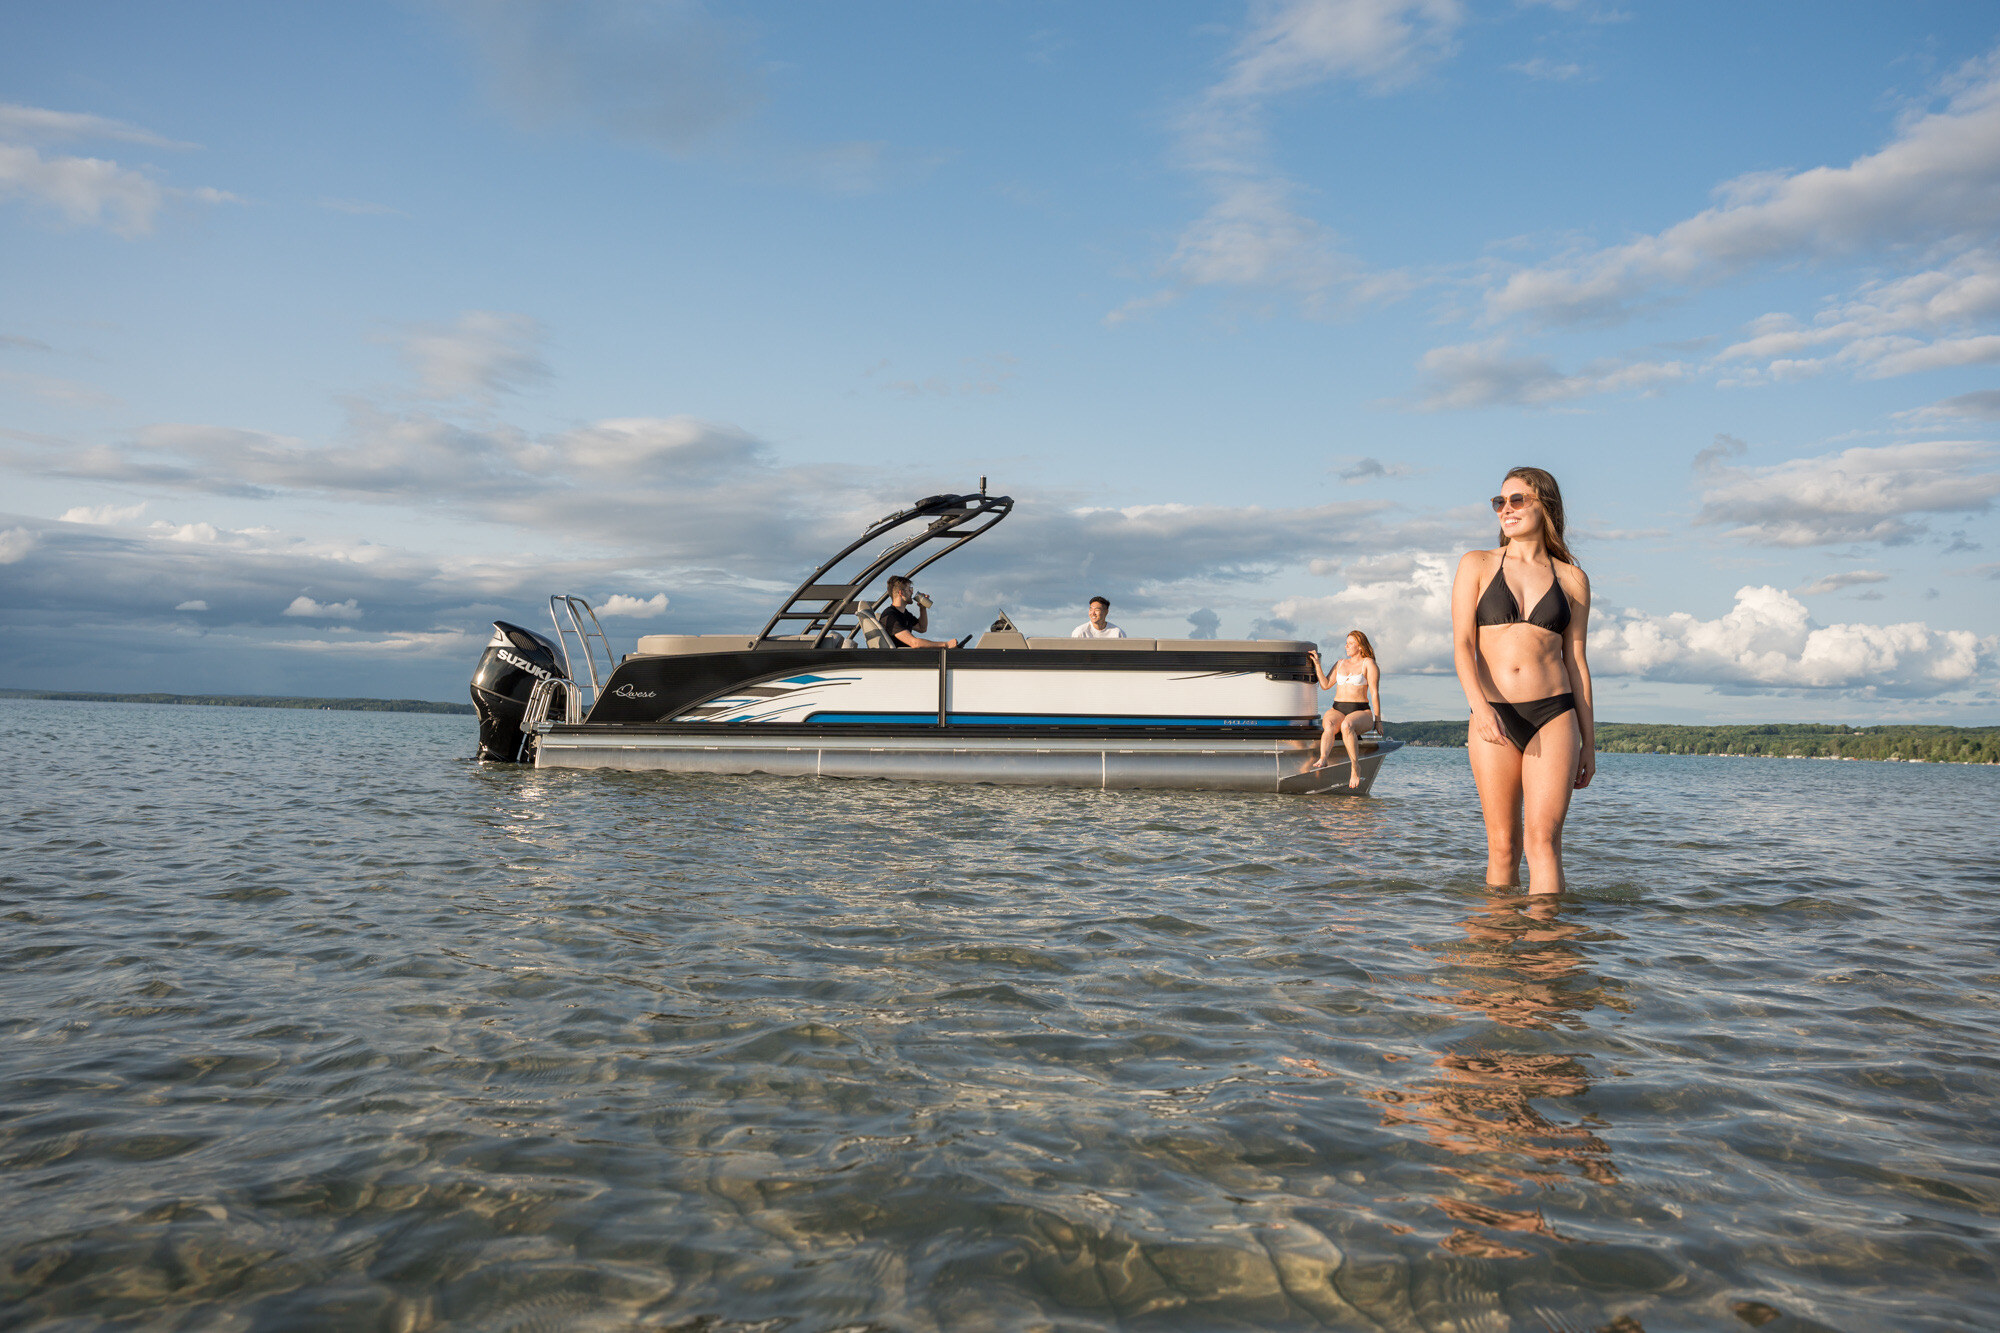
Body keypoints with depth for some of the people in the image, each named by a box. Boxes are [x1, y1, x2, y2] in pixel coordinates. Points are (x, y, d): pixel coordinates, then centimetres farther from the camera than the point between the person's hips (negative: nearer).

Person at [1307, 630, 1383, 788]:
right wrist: (1317, 663, 6)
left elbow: (1374, 693, -1)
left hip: (1361, 712, -4)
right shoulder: (1340, 664, 20)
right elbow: (1325, 685, 11)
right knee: (1329, 725, -34)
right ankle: (1323, 760, -55)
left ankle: (1355, 766, -36)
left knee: (1346, 725, -39)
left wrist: (1377, 720, -6)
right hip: (1337, 710, 4)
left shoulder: (1368, 663, 4)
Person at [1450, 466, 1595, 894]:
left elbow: (1576, 661, 12)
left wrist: (1589, 743, 11)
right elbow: (1462, 643, -1)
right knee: (1502, 846, 4)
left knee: (1543, 838, -11)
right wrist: (1480, 707, -18)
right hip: (1493, 720, 0)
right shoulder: (1477, 565, 8)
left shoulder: (1572, 579, 10)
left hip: (1553, 715, 0)